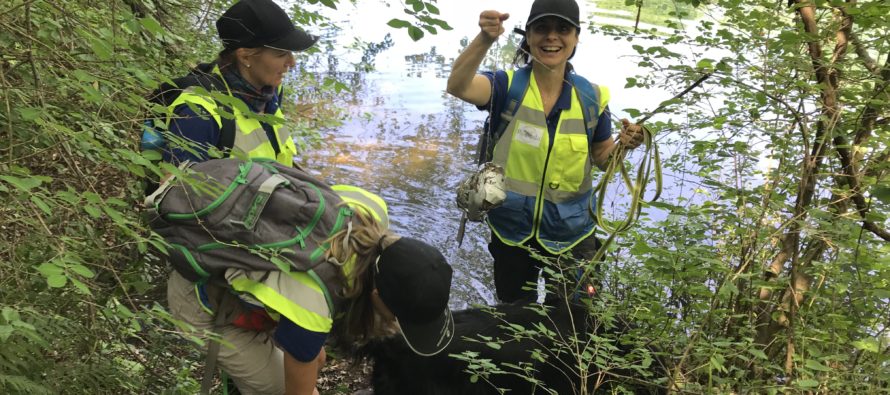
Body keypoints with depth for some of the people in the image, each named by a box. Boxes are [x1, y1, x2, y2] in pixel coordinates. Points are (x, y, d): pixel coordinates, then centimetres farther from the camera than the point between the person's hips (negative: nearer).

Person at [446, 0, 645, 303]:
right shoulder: (508, 86, -15)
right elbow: (458, 86, -36)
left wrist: (624, 145, -20)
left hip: (570, 233, 1)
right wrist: (485, 40, -53)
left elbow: (602, 159, 2)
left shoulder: (591, 96, -9)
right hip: (512, 231, 0)